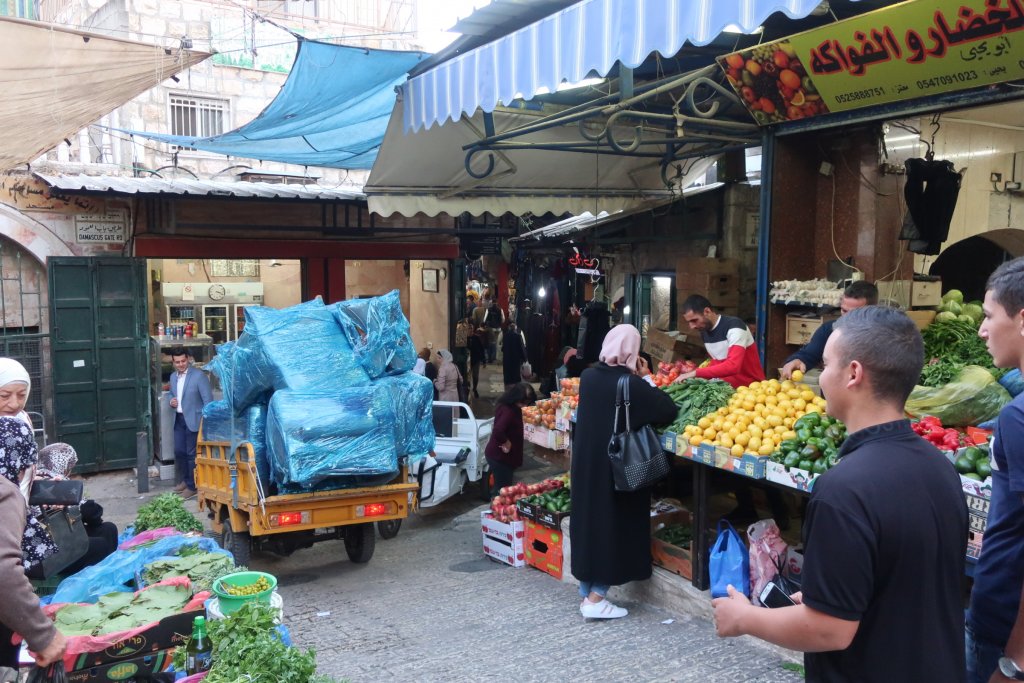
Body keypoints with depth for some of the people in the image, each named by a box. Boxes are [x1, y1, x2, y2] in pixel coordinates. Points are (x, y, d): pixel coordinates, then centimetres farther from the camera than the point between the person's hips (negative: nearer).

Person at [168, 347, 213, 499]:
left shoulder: (199, 375, -13)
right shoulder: (173, 376, 10)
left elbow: (208, 399, -14)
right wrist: (171, 402, 0)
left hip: (193, 419, -7)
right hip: (179, 419, 7)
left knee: (192, 454, 0)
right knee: (179, 451, 14)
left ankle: (192, 486, 11)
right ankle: (185, 480, 32)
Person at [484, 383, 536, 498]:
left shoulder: (511, 407, 4)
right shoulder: (508, 411, -26)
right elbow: (497, 432, -39)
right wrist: (506, 443, -22)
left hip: (502, 455, 9)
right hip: (500, 456, -9)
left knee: (502, 488, 19)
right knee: (502, 489, -1)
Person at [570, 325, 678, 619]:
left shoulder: (589, 376, -1)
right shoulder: (631, 384, -17)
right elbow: (669, 410, -12)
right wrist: (645, 378, -5)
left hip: (585, 464, 6)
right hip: (616, 469, -6)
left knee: (589, 521, 15)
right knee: (613, 527, 5)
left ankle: (586, 594, 24)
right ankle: (596, 599, 8)